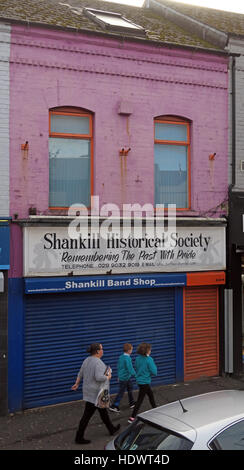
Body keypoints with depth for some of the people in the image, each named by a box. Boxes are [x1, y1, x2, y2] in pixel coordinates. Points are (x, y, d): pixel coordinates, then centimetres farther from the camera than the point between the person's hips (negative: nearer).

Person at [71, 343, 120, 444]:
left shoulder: (87, 360, 6)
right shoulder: (98, 362, -23)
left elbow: (80, 374, 15)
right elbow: (98, 377, -33)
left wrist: (77, 384, 25)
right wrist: (107, 377, -15)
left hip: (89, 391, 9)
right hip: (97, 393, -9)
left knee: (103, 411, 22)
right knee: (87, 415, -1)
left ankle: (112, 429, 38)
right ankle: (79, 437, 7)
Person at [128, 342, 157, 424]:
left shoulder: (138, 358, 0)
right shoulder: (149, 359, -20)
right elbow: (154, 372, -18)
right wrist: (154, 365, -1)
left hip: (139, 380, 8)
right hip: (145, 382, -8)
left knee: (151, 394, 26)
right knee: (140, 400, -2)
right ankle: (132, 418, -1)